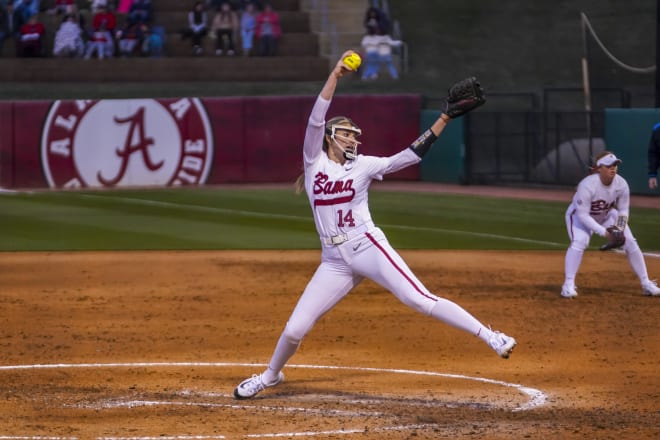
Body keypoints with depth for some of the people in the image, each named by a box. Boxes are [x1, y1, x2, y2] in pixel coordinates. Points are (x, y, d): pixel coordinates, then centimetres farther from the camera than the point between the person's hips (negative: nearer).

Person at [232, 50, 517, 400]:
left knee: (421, 300, -13)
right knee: (295, 329, 1)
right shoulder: (314, 161, 6)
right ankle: (271, 376, 28)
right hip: (334, 262, 1)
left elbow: (411, 156, 1)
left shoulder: (363, 166, 5)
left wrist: (445, 118, -4)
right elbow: (316, 119, -7)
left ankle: (489, 337, -12)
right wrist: (335, 75, -16)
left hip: (368, 249, -1)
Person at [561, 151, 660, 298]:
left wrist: (620, 228, -25)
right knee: (579, 242, -31)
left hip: (607, 215, 5)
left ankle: (646, 284, 10)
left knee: (630, 243, -3)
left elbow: (623, 210, -8)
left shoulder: (621, 184, -23)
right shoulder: (587, 185, -37)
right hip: (580, 215, -5)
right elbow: (582, 214, -34)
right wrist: (602, 231, -40)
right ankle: (568, 285, -25)